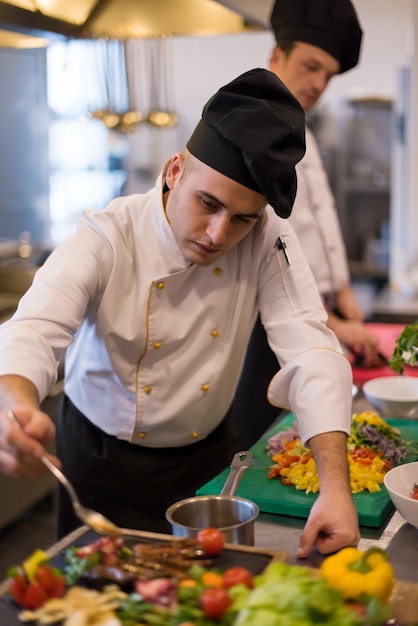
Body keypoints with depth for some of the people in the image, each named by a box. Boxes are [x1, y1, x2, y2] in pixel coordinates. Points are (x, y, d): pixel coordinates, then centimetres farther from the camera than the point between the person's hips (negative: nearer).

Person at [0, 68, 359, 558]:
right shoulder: (105, 240, -23)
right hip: (104, 463, -2)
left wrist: (336, 486, -35)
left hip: (207, 460, 3)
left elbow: (310, 350, -23)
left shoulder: (268, 237, -16)